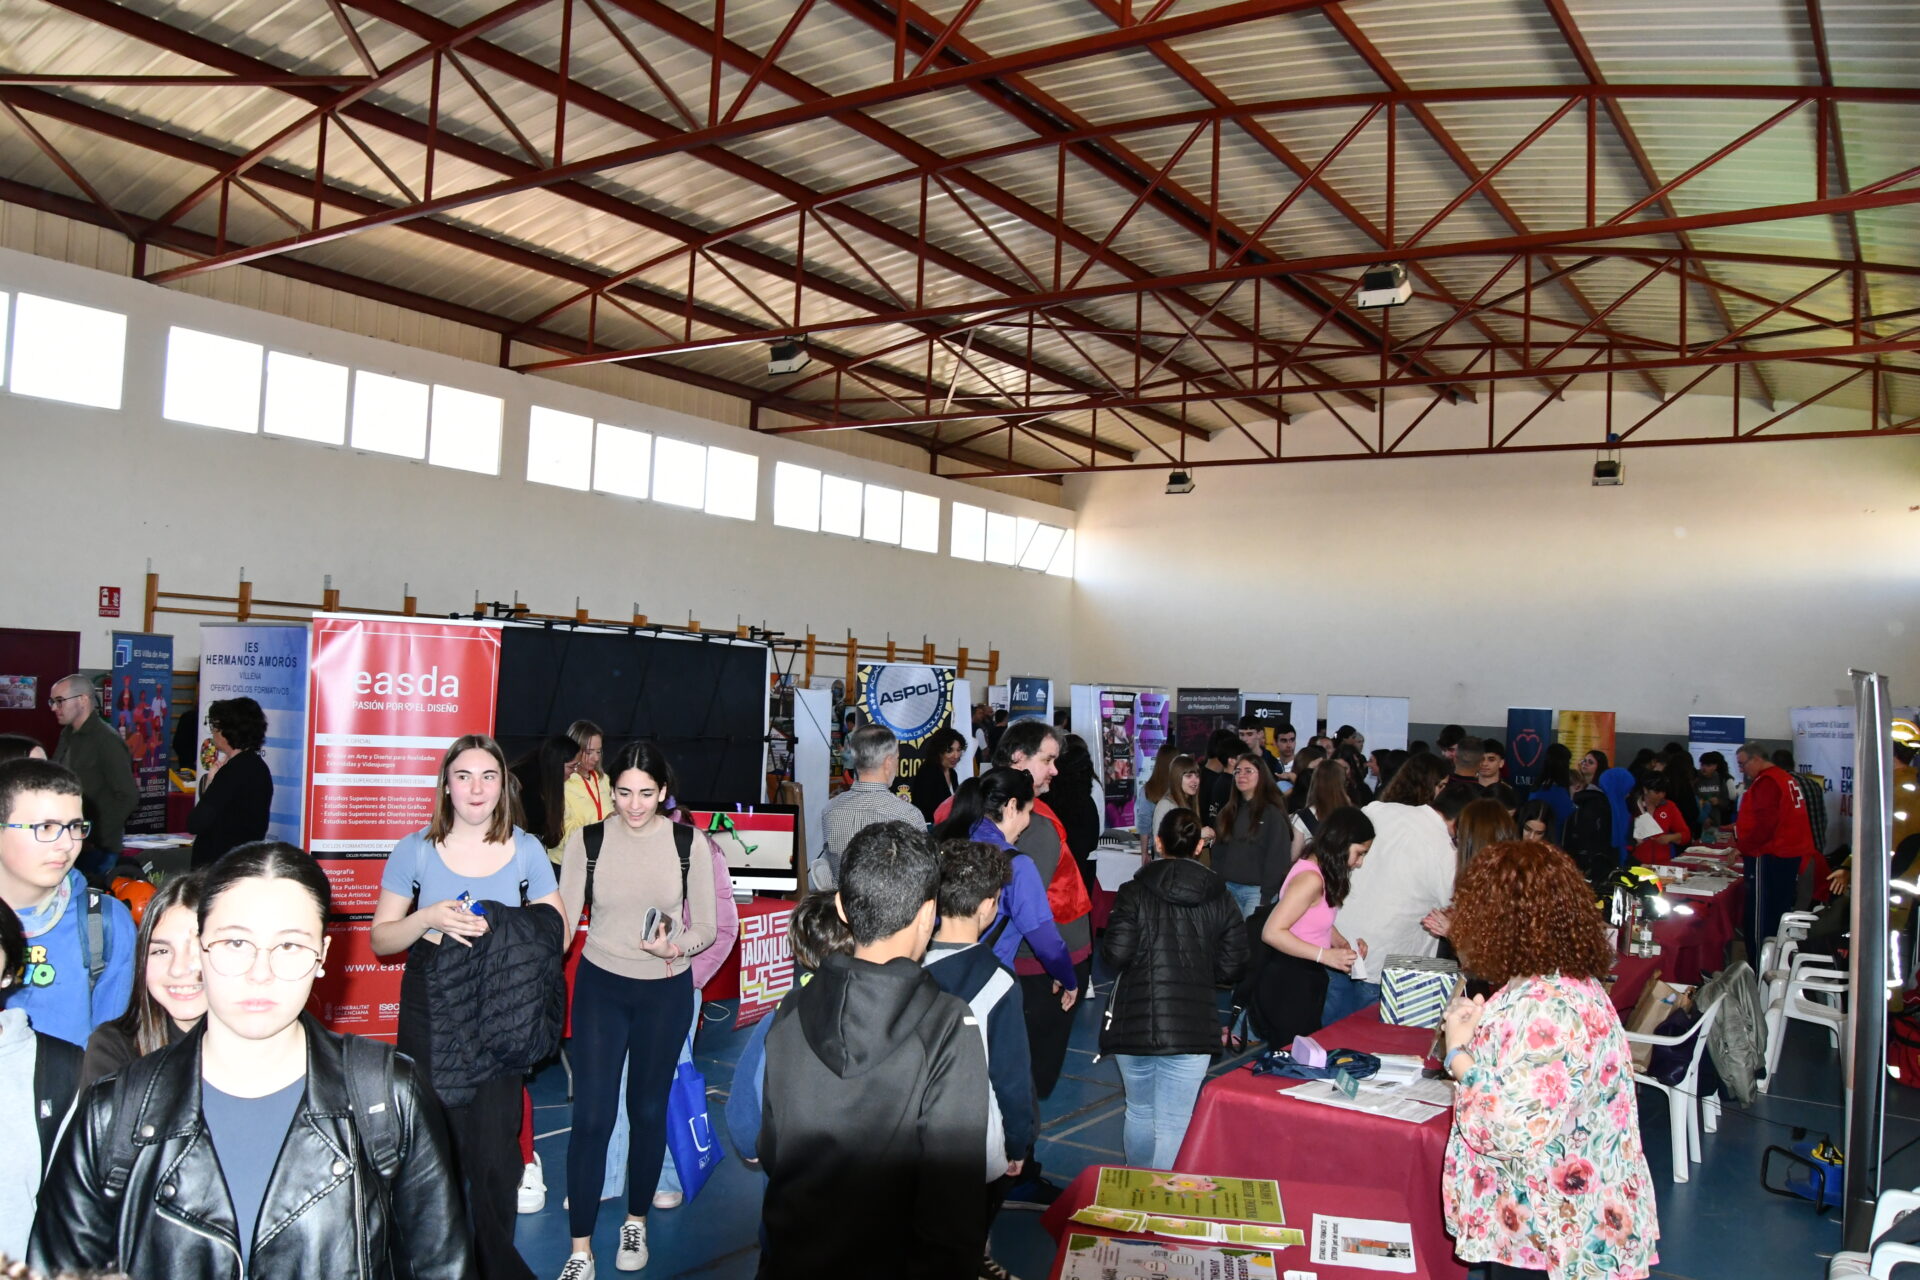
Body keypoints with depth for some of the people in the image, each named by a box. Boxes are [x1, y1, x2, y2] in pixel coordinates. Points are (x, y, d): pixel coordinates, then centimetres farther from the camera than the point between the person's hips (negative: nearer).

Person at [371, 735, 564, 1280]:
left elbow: (556, 935, 1)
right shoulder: (415, 850, 0)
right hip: (430, 1016, 0)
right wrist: (431, 918, -17)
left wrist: (497, 931, -15)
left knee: (495, 1154, 1)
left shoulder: (526, 850, 2)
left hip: (501, 1019, 0)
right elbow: (381, 938, 2)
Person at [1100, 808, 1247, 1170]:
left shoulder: (1133, 892, -6)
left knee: (1139, 1112, 20)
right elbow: (1232, 964, 0)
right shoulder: (1220, 899, 1)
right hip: (1191, 1028, 0)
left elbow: (1115, 953, -13)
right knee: (1174, 1125, 4)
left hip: (1133, 1022, 0)